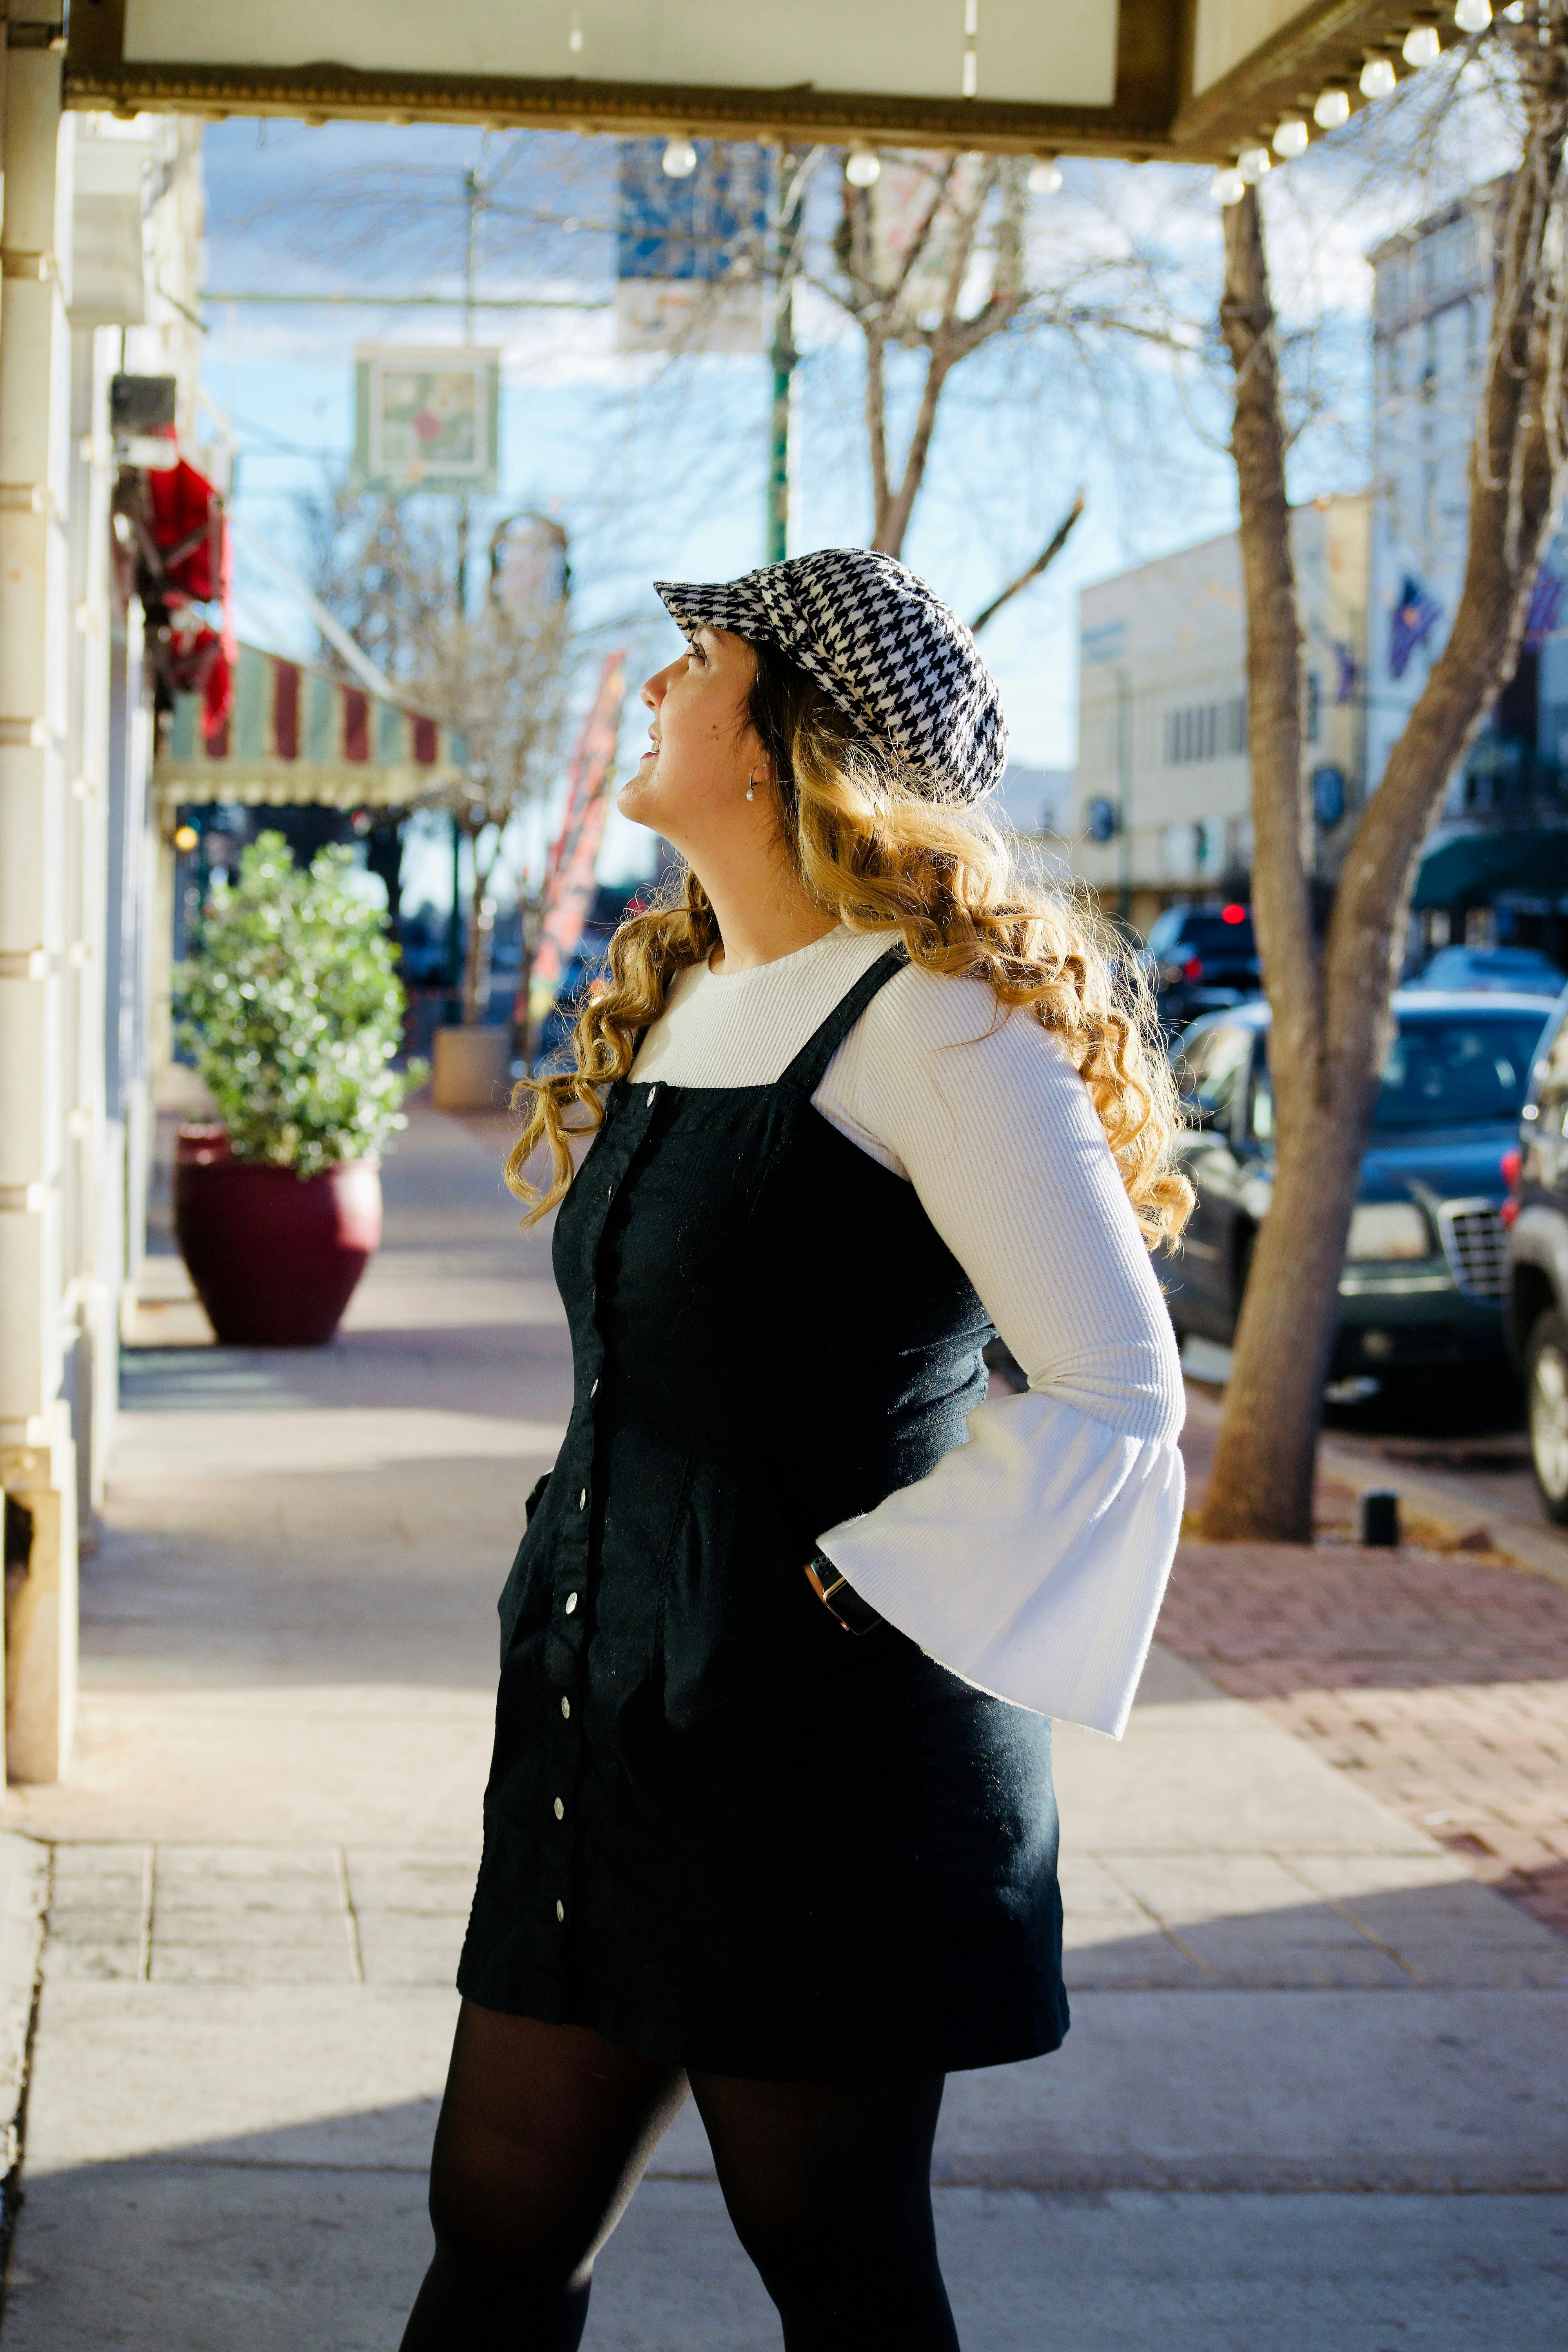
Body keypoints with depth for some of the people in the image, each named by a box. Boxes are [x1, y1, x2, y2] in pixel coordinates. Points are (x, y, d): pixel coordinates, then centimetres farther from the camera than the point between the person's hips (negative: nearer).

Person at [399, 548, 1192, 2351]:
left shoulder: (933, 1017, -13)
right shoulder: (672, 1002, 14)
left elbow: (1118, 1391, -15)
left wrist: (853, 1592, -14)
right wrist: (587, 1600, 14)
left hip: (820, 1746, -8)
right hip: (603, 1718, 8)